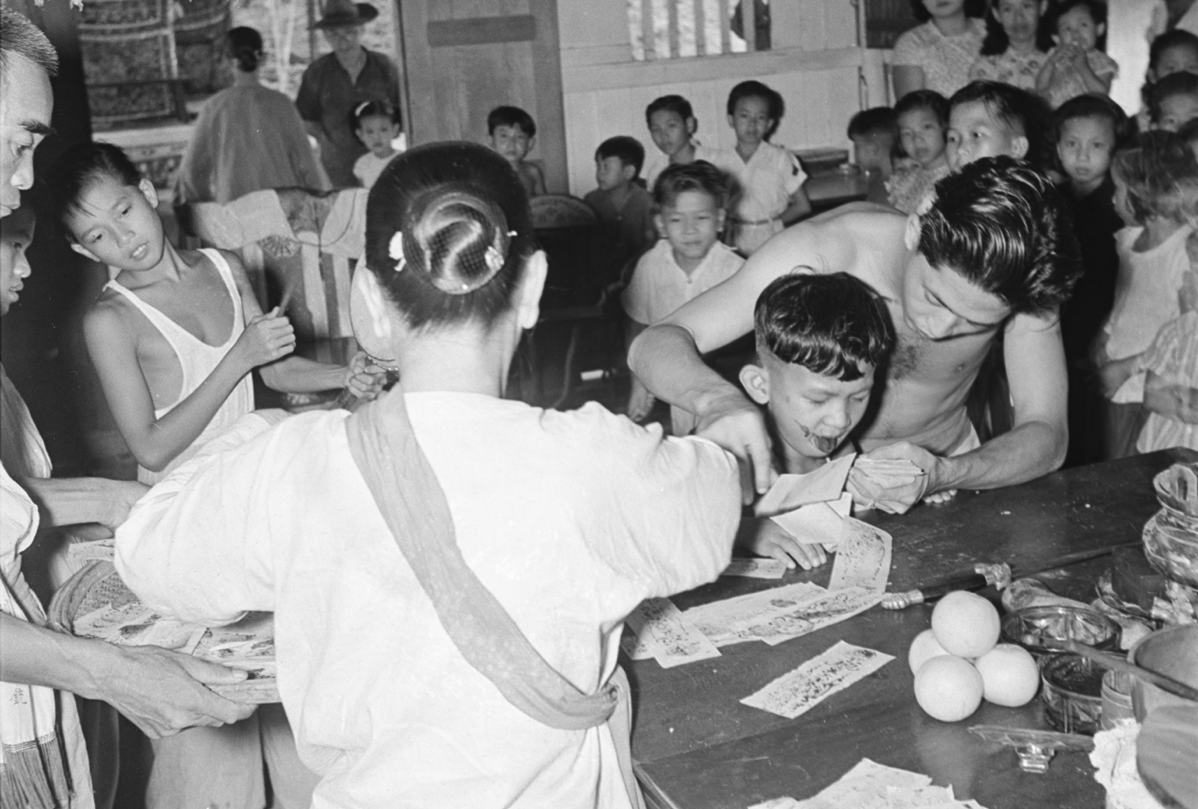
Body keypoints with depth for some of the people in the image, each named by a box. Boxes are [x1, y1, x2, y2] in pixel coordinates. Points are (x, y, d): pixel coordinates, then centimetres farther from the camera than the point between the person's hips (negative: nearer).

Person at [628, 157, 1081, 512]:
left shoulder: (1026, 278, -24)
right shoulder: (824, 252, -29)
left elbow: (1046, 437, -20)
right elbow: (655, 344, -28)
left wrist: (944, 474, -40)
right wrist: (715, 398, -51)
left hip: (944, 468, 2)